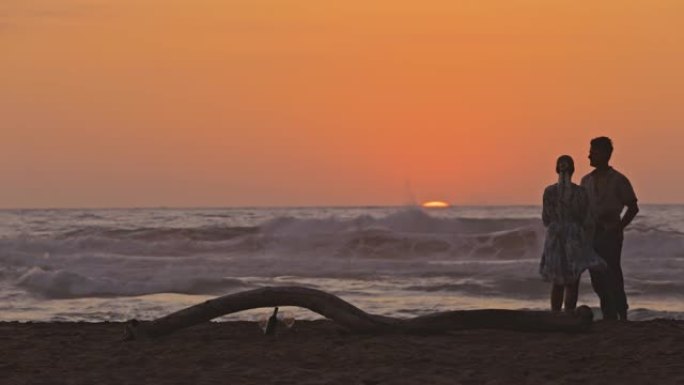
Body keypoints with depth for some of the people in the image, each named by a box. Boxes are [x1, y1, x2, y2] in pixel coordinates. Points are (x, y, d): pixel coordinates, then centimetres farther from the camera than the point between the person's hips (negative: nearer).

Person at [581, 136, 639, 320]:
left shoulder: (618, 181, -3)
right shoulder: (586, 180, 12)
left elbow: (633, 207, 1)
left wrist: (618, 227, -7)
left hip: (610, 235, -5)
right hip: (591, 234, 5)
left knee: (612, 276, -9)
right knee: (597, 279, 5)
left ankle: (622, 315, -1)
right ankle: (609, 316, 12)